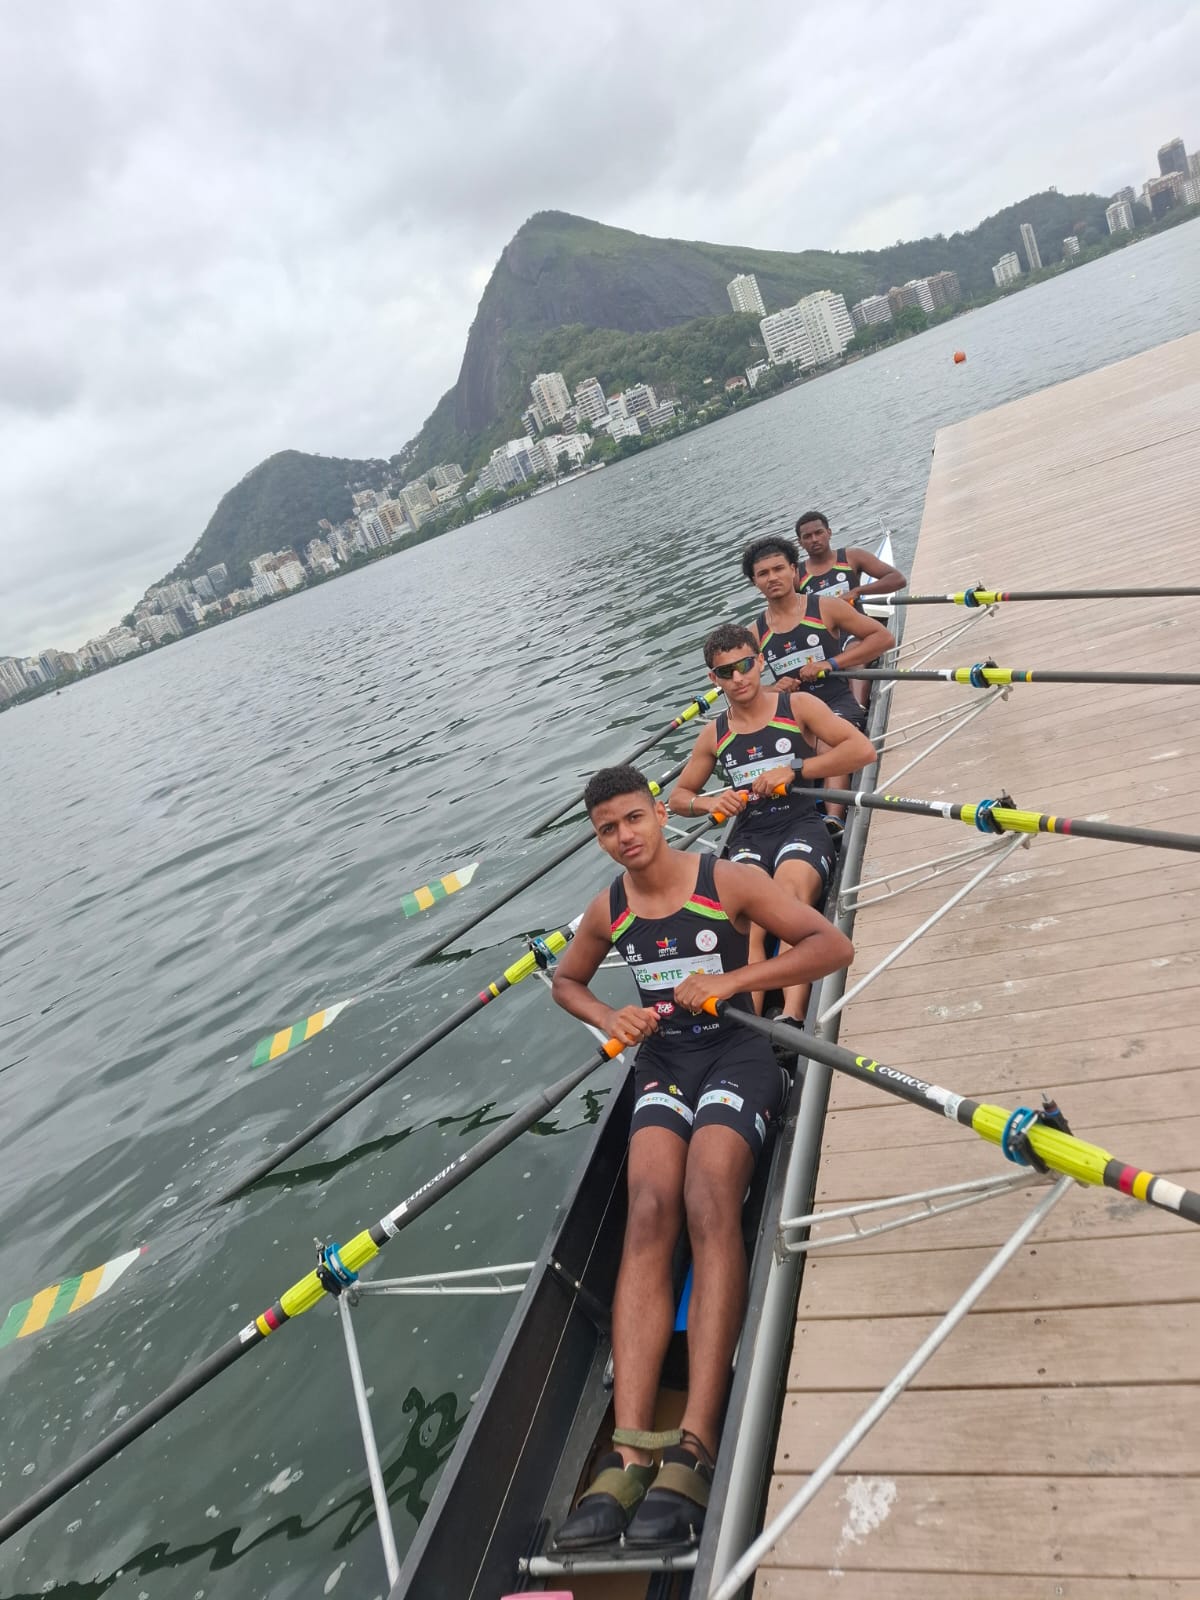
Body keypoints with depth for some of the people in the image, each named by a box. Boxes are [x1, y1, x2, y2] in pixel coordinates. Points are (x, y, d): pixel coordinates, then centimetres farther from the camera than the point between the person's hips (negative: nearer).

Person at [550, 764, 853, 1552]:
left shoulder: (729, 882, -6)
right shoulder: (607, 911, 8)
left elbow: (834, 945, -8)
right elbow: (566, 980, 25)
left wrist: (734, 979, -17)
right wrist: (609, 1018, 2)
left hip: (736, 1050, -3)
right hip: (662, 1059, 3)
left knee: (709, 1207, -27)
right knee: (649, 1214, -21)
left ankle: (695, 1449, -28)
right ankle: (630, 1452, -27)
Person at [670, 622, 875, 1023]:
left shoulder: (797, 706, 5)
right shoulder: (714, 735, 15)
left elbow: (863, 749, -5)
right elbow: (678, 797, 24)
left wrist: (794, 771, -12)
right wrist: (710, 803, 0)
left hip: (801, 823, -2)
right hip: (748, 834, 3)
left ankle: (792, 1019, -48)